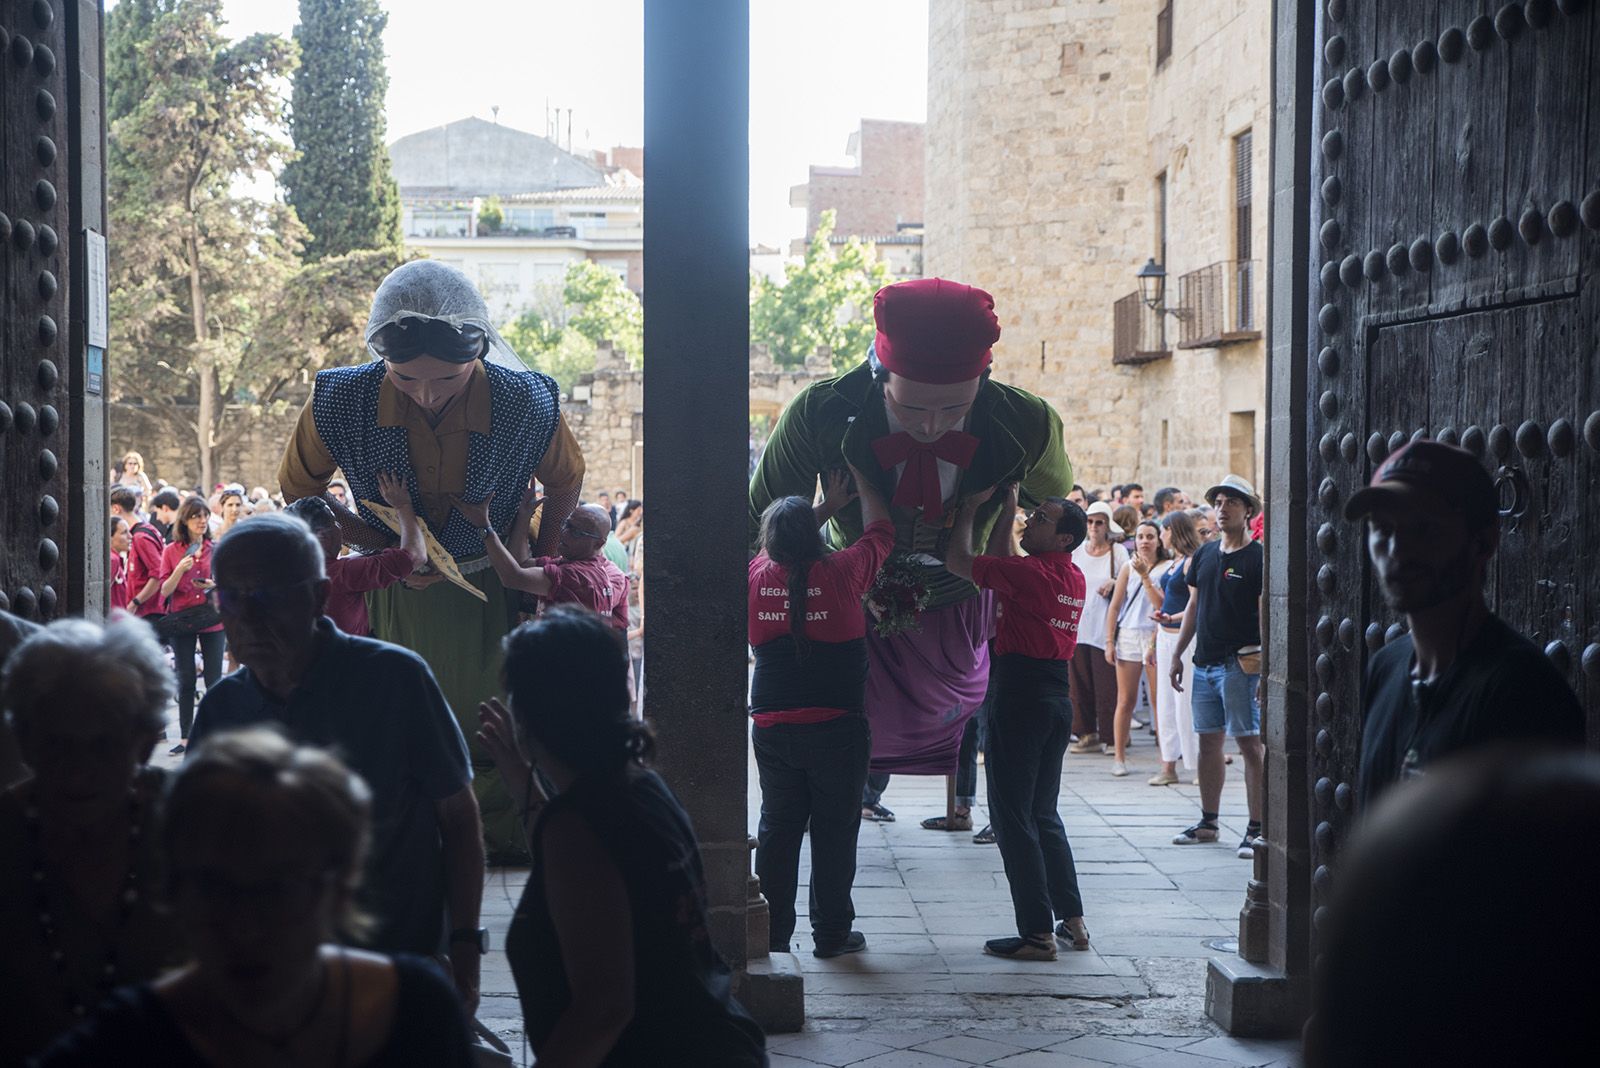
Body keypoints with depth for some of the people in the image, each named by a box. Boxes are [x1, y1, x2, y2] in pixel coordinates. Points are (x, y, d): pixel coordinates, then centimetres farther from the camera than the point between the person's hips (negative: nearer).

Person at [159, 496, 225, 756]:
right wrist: (180, 570, -18)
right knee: (185, 681, 6)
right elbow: (165, 590, -2)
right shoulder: (171, 551, 1)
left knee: (213, 680, -1)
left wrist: (215, 586, -12)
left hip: (212, 620, 0)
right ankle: (185, 738, 12)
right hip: (181, 622, 0)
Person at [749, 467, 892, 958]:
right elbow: (880, 530, 7)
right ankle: (831, 932, 10)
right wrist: (862, 483, 21)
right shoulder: (841, 572, -11)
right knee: (834, 829, 5)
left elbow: (784, 547, 21)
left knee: (777, 827, 10)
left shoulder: (759, 576, -2)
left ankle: (772, 932, 13)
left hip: (772, 727, 3)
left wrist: (830, 504, 28)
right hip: (836, 725, -3)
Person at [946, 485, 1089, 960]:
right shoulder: (1074, 579, 10)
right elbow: (1003, 562, 25)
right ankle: (1073, 920, 18)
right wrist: (1005, 511, 24)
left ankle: (1037, 933, -3)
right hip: (1058, 701, 8)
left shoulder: (1029, 573, -16)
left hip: (1020, 701, -8)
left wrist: (970, 508, 2)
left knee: (1013, 819, -3)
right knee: (1044, 814, 18)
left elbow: (958, 561, -9)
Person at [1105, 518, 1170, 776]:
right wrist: (1109, 641, 4)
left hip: (1156, 636, -2)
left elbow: (1162, 605, -9)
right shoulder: (1128, 568, 8)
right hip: (1128, 636, 2)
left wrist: (1145, 576, -13)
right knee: (1125, 701, 2)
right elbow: (1114, 607, 9)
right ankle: (1119, 757, 7)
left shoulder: (1166, 568, 2)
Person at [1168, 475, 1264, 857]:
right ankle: (1208, 822, 22)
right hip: (1205, 661, 7)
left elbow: (1267, 616, -10)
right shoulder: (1205, 554, 13)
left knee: (1250, 742, -6)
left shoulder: (1258, 558, -6)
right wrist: (1177, 654, 16)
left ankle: (1256, 829, -4)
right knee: (1208, 740, 12)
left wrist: (1265, 667, -17)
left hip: (1241, 663, -7)